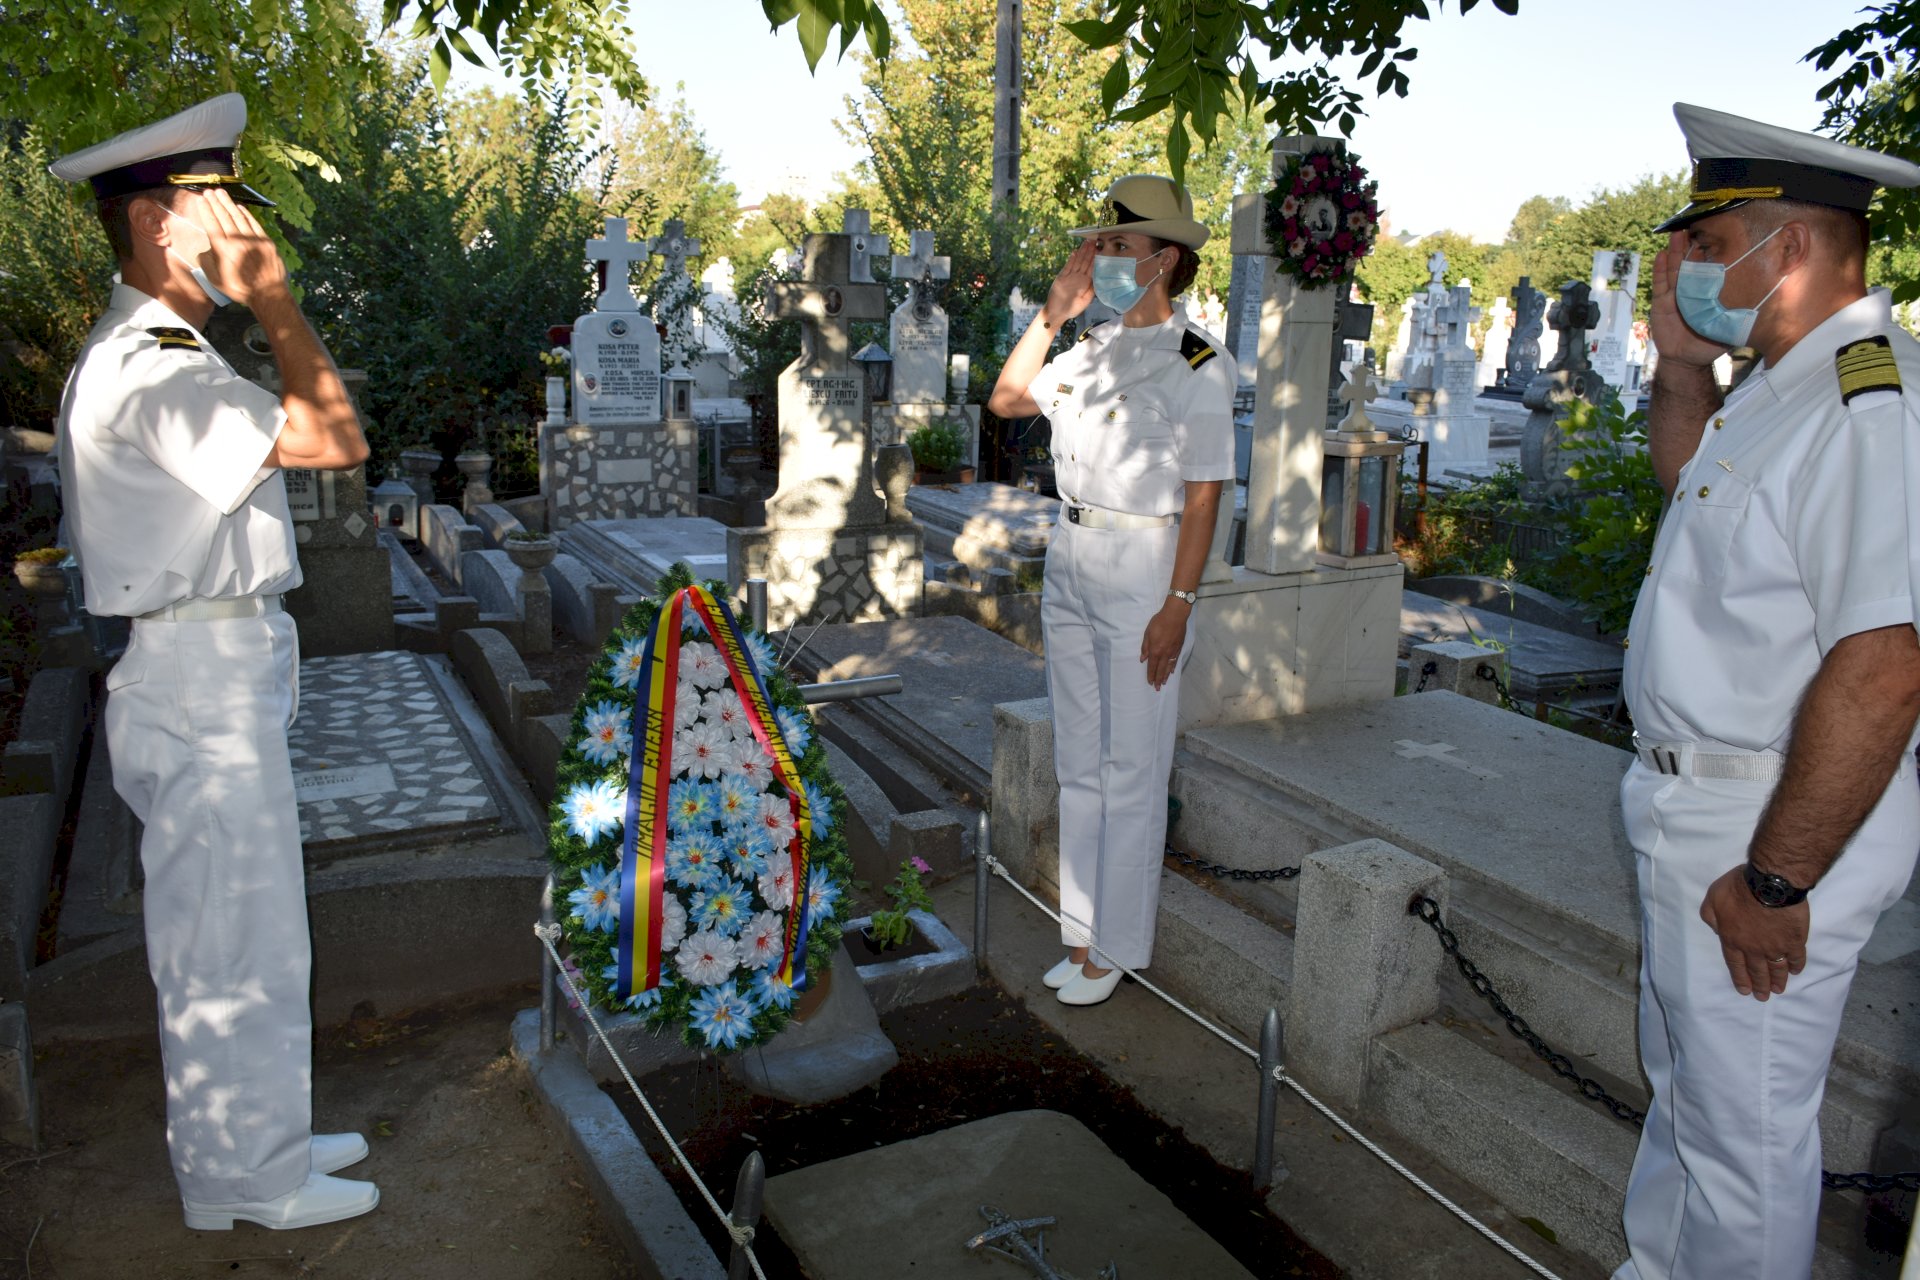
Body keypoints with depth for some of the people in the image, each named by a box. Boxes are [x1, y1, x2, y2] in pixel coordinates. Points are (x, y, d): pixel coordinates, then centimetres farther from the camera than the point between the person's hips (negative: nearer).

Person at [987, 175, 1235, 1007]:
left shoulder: (1198, 367, -10)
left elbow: (1202, 495, -13)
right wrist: (1053, 312, 5)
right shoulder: (1092, 348, 10)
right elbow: (1006, 401, 13)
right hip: (1070, 563, 7)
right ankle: (1082, 933, 27)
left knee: (1129, 773, 2)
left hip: (1141, 570, -7)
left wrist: (1177, 606, -16)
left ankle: (1113, 948, 16)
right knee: (1078, 764, 14)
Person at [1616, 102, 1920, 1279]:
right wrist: (1681, 360, 12)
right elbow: (1686, 478, 29)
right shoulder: (1787, 386, 8)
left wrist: (1774, 881, -25)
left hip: (1771, 827, -10)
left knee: (1743, 1134, 6)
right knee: (1683, 1089, 26)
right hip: (1695, 805, 10)